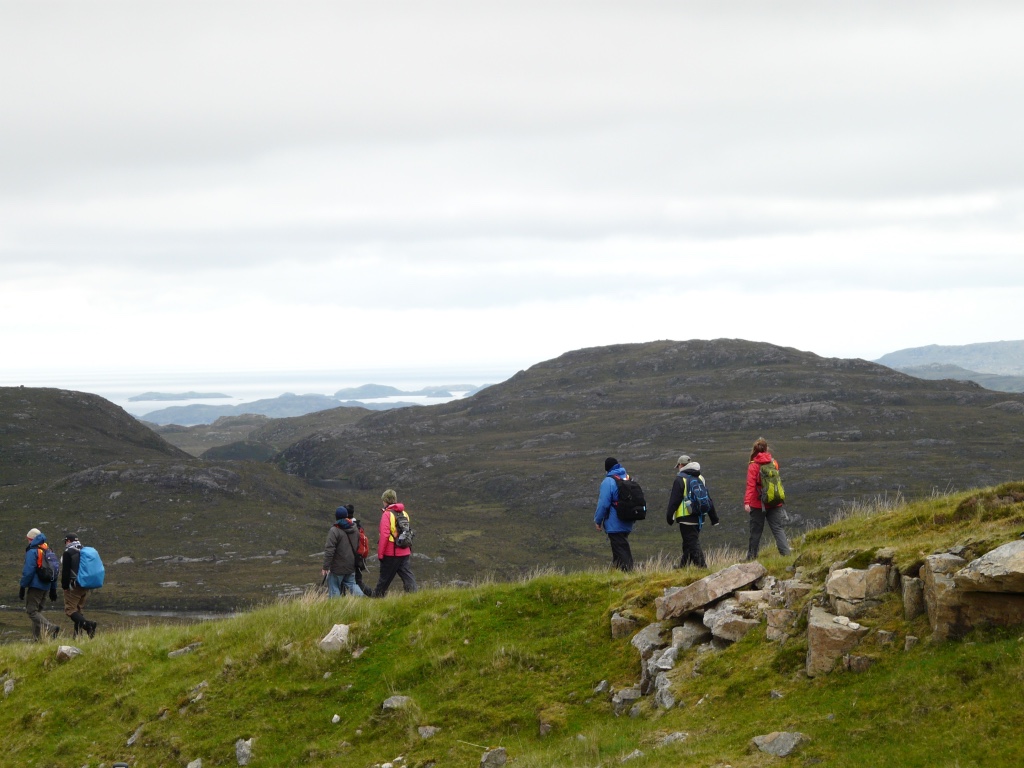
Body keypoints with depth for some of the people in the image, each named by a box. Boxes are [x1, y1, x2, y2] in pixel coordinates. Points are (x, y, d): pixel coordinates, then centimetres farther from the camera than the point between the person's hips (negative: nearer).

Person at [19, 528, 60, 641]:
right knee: (37, 610, 15)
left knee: (31, 611, -8)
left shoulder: (32, 551, -10)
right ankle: (38, 638, 11)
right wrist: (53, 589, 22)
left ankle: (51, 628, -26)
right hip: (45, 586, 8)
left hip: (35, 585, -8)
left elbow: (28, 571, -17)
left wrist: (22, 588, -11)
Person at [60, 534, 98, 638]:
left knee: (70, 610, -8)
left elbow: (65, 571, -13)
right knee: (78, 609, 16)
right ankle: (78, 633, 8)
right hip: (85, 586, 8)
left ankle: (87, 624, -29)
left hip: (74, 586, -8)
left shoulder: (68, 552, -8)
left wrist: (64, 586, -7)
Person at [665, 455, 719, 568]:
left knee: (693, 544, -8)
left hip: (686, 517, -7)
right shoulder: (701, 478, 14)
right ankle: (683, 567, 24)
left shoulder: (680, 479, -8)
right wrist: (714, 517, 20)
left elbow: (674, 500, -10)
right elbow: (709, 499, 17)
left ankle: (702, 566, -17)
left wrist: (669, 516, -2)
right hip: (699, 517, 7)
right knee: (690, 543, 16)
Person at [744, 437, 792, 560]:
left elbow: (750, 485, -18)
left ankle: (751, 557, 12)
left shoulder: (753, 466, -10)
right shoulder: (774, 463, 3)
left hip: (758, 505, -3)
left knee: (756, 531, 6)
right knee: (778, 529, 4)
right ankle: (786, 553, -9)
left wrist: (747, 502, -23)